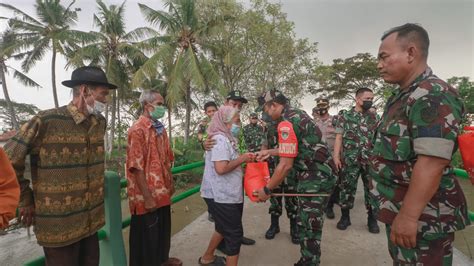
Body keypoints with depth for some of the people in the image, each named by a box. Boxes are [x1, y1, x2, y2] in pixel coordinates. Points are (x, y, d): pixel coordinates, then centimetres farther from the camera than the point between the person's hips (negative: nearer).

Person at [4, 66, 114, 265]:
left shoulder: (100, 123, 3)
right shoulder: (45, 122, -17)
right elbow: (8, 161, -10)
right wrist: (26, 201, -4)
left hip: (91, 221, 6)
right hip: (59, 226, -5)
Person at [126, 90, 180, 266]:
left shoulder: (160, 128, 9)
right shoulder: (138, 130, -17)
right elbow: (136, 167, -22)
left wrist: (170, 183, 14)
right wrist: (147, 197, -21)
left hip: (162, 192, 8)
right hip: (148, 196, -8)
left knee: (162, 231, 23)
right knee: (147, 236, 10)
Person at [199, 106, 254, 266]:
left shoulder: (226, 138, 13)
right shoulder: (220, 139, -20)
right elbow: (221, 168, -29)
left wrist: (243, 158, 5)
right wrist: (242, 159, -18)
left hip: (224, 193, 11)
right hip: (221, 195, -11)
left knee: (223, 228, 26)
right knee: (234, 234, 2)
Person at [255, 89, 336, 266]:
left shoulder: (286, 123, -19)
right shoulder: (297, 113, 11)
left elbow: (285, 165, -21)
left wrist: (267, 190, -11)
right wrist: (269, 152, 20)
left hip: (315, 179, -10)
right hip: (319, 175, 10)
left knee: (309, 227, 3)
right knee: (305, 223, 19)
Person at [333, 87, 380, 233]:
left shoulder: (374, 117, 10)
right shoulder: (345, 116, 1)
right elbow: (339, 137, -2)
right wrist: (336, 156, -10)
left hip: (371, 160, 3)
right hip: (350, 161, -2)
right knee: (347, 188, 5)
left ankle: (372, 219, 23)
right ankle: (345, 217, 19)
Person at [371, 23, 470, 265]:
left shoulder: (432, 95, -19)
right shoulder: (402, 97, 11)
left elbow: (431, 163, -27)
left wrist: (408, 216, -27)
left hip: (422, 216, -9)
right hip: (399, 208, 9)